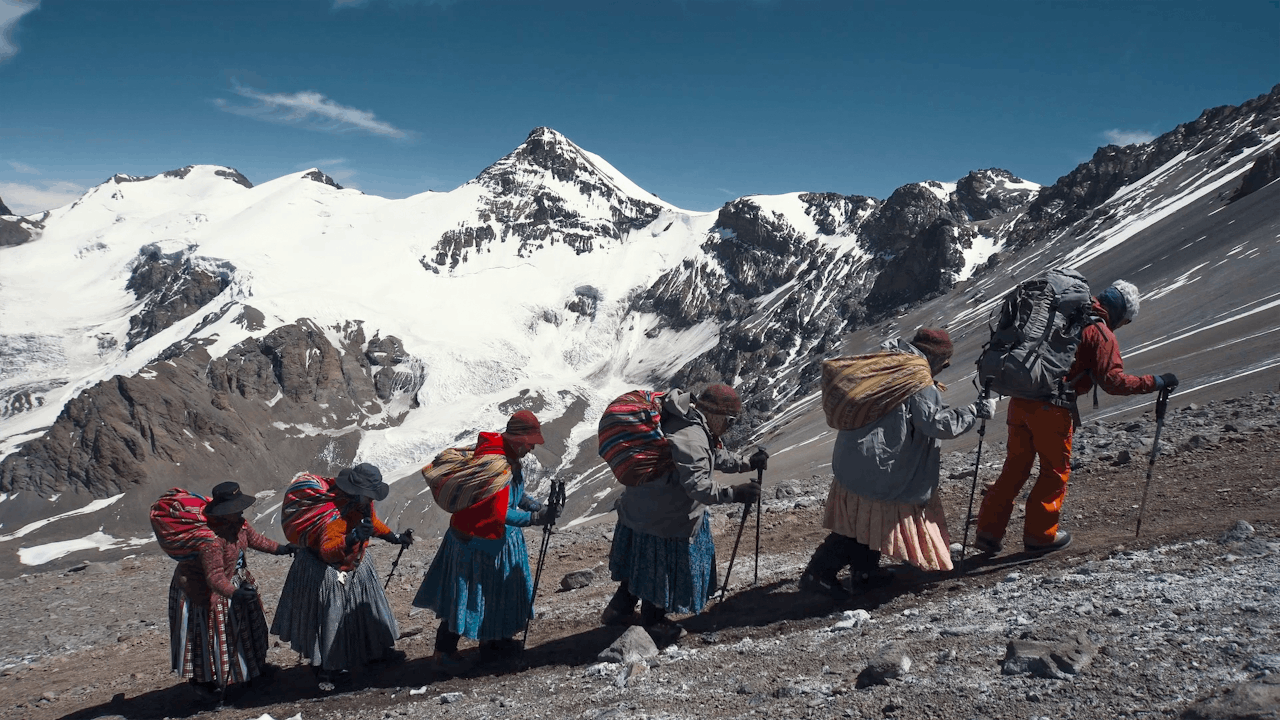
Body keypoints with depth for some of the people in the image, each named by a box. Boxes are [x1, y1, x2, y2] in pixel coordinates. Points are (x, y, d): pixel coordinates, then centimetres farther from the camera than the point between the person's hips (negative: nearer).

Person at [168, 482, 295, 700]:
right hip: (203, 591, -9)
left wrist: (279, 549, 2)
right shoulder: (211, 539, -38)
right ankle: (201, 679, 28)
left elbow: (253, 538, 9)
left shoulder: (238, 522, -11)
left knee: (247, 622, 20)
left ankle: (254, 664, 42)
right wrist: (235, 593, -52)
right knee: (209, 634, 5)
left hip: (235, 580, 9)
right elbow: (215, 578, -40)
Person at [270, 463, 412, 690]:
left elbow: (373, 522, 13)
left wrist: (394, 538, 16)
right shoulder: (335, 511, -37)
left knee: (368, 607, 20)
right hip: (325, 572, -8)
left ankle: (376, 649, 41)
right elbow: (327, 550, -45)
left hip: (355, 565, 8)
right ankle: (326, 669, 20)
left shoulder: (362, 502, -10)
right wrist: (352, 538, -60)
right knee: (329, 618, 1)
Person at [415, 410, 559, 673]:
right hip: (477, 541, -10)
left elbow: (514, 494, 13)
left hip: (499, 538, 10)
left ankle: (493, 641, 38)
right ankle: (444, 652, 15)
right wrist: (536, 518, -27)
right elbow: (499, 513, -31)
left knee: (497, 591, 21)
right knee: (468, 596, 1)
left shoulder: (507, 454, 2)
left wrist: (538, 507, -2)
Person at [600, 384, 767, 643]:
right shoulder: (691, 439, -30)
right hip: (663, 520, -10)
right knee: (661, 570, 10)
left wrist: (747, 463, 11)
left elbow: (715, 455, 17)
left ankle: (619, 610, 41)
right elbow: (697, 485, -35)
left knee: (641, 565, 25)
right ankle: (652, 623, 29)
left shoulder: (687, 425, 4)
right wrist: (733, 493, -34)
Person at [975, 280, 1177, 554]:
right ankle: (1040, 534, 19)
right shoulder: (1101, 334, -5)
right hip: (1051, 408, -6)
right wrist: (1157, 382, -4)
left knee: (1016, 466, 16)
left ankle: (989, 531, 16)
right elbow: (1113, 381, -11)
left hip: (1019, 400, 6)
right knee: (1056, 470, 13)